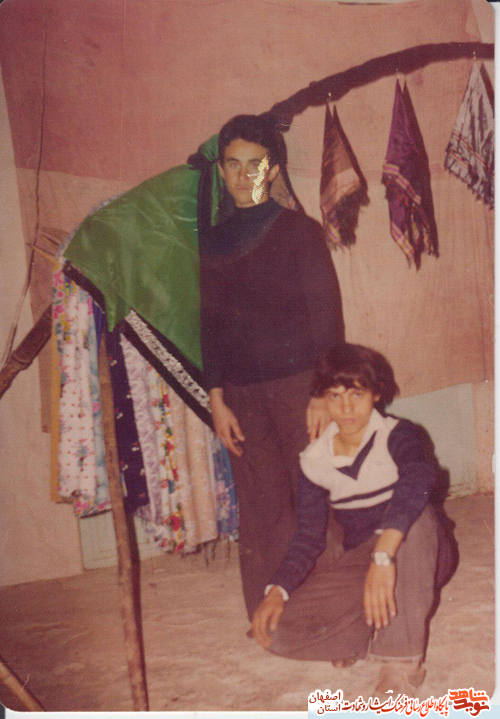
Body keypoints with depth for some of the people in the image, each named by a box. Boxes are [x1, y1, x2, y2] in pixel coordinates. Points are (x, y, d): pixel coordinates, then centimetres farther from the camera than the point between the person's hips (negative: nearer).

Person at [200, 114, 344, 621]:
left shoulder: (298, 231, 2)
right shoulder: (213, 244, 13)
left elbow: (327, 314, -2)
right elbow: (211, 325, 13)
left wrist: (323, 392, -10)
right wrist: (217, 399, 6)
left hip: (298, 385, -3)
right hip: (243, 394, 3)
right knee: (261, 506, 5)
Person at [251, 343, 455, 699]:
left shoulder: (398, 436, -16)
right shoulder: (315, 460, -3)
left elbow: (419, 477, -39)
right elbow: (309, 536, -1)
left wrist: (384, 555, -53)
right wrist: (277, 591, -19)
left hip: (419, 558, -2)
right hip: (359, 563, 3)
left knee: (412, 510, -39)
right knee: (277, 628, -20)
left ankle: (404, 659, -31)